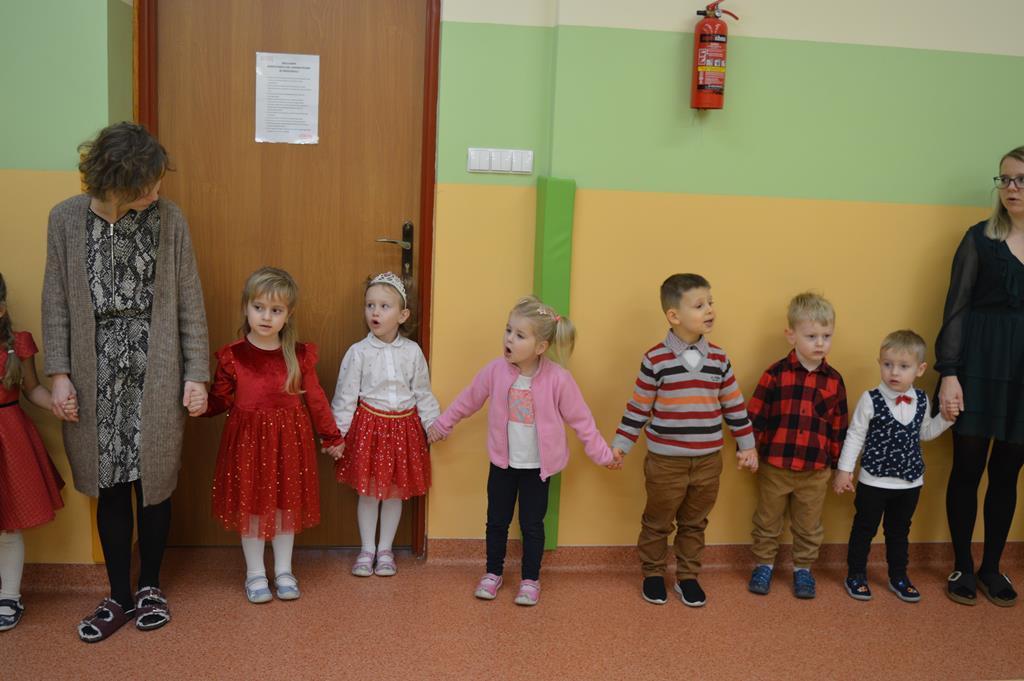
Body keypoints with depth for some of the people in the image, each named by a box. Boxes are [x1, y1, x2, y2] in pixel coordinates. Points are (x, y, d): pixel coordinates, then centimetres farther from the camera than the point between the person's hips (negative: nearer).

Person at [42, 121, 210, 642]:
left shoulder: (168, 218, -5)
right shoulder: (65, 218, -2)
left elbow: (189, 301, -2)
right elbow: (56, 301, 3)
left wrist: (196, 374, -4)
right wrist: (59, 373, -3)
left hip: (154, 374, -1)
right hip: (96, 374, 1)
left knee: (153, 483, 8)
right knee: (109, 488, 9)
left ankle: (150, 586, 29)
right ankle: (119, 597, 25)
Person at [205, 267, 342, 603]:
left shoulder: (299, 355, -3)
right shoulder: (233, 355, -6)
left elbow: (315, 398, 4)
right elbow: (220, 400, -1)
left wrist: (331, 436, 9)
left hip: (289, 437, 1)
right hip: (248, 438, -1)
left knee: (286, 504, 10)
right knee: (250, 504, 8)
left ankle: (284, 571, 26)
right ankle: (255, 573, 25)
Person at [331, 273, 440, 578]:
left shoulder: (412, 351, -3)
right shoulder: (358, 352, -8)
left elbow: (423, 393, 5)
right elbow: (345, 396, -6)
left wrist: (433, 423, 3)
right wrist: (337, 434, -8)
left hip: (403, 425, 2)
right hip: (368, 425, -2)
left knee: (395, 491, 11)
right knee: (368, 491, 7)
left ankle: (385, 549, 26)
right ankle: (367, 549, 23)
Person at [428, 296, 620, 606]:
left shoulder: (558, 378, -20)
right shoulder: (496, 370, -13)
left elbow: (580, 419, -9)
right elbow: (468, 400, 4)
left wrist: (602, 453, -5)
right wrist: (442, 424, 13)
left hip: (537, 467, -2)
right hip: (502, 463, 2)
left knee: (532, 524, 10)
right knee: (497, 521, 15)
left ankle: (530, 580, 28)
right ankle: (493, 573, 34)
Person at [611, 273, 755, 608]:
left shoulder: (719, 358, 1)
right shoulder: (656, 359, -10)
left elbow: (734, 405, 9)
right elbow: (638, 407, -3)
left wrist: (746, 444, 12)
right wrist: (620, 444, -3)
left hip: (708, 461, 3)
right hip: (665, 461, -3)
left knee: (694, 524, 16)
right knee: (657, 523, 12)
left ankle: (687, 577, 31)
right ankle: (653, 574, 30)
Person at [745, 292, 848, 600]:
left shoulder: (834, 380, -1)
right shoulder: (775, 374, -11)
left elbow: (838, 427, 6)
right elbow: (755, 417, -7)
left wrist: (837, 463, 8)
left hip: (816, 471, 2)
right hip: (774, 467, -2)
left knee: (809, 528, 16)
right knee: (767, 522, 15)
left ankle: (803, 568, 34)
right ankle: (763, 565, 32)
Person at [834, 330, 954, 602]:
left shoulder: (921, 400, -3)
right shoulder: (871, 399, -17)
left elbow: (925, 432, 12)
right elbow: (855, 436, -11)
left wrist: (946, 417, -3)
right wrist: (844, 470, -10)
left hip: (910, 483, 4)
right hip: (874, 481, -4)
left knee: (899, 531, 20)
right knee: (864, 529, 10)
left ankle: (898, 577, 35)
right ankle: (856, 575, 26)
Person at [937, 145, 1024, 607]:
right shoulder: (981, 238, -1)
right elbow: (956, 309, -3)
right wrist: (948, 373, -12)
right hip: (979, 364, -2)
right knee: (968, 468, 4)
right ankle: (962, 567, 18)